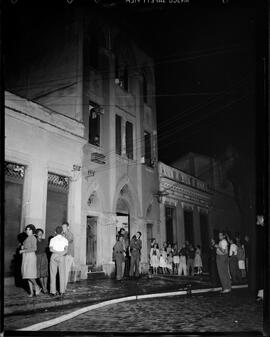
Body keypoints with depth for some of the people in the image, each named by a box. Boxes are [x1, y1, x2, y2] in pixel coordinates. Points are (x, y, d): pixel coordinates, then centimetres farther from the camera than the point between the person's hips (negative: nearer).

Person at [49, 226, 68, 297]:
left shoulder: (53, 239, 3)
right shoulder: (65, 240, 4)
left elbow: (51, 249, -11)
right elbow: (66, 250, -9)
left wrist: (57, 252, -7)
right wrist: (62, 253, -4)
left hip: (54, 257, 0)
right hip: (62, 258, 0)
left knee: (53, 275, 4)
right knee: (62, 275, 5)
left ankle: (53, 291, 3)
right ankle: (62, 291, 4)